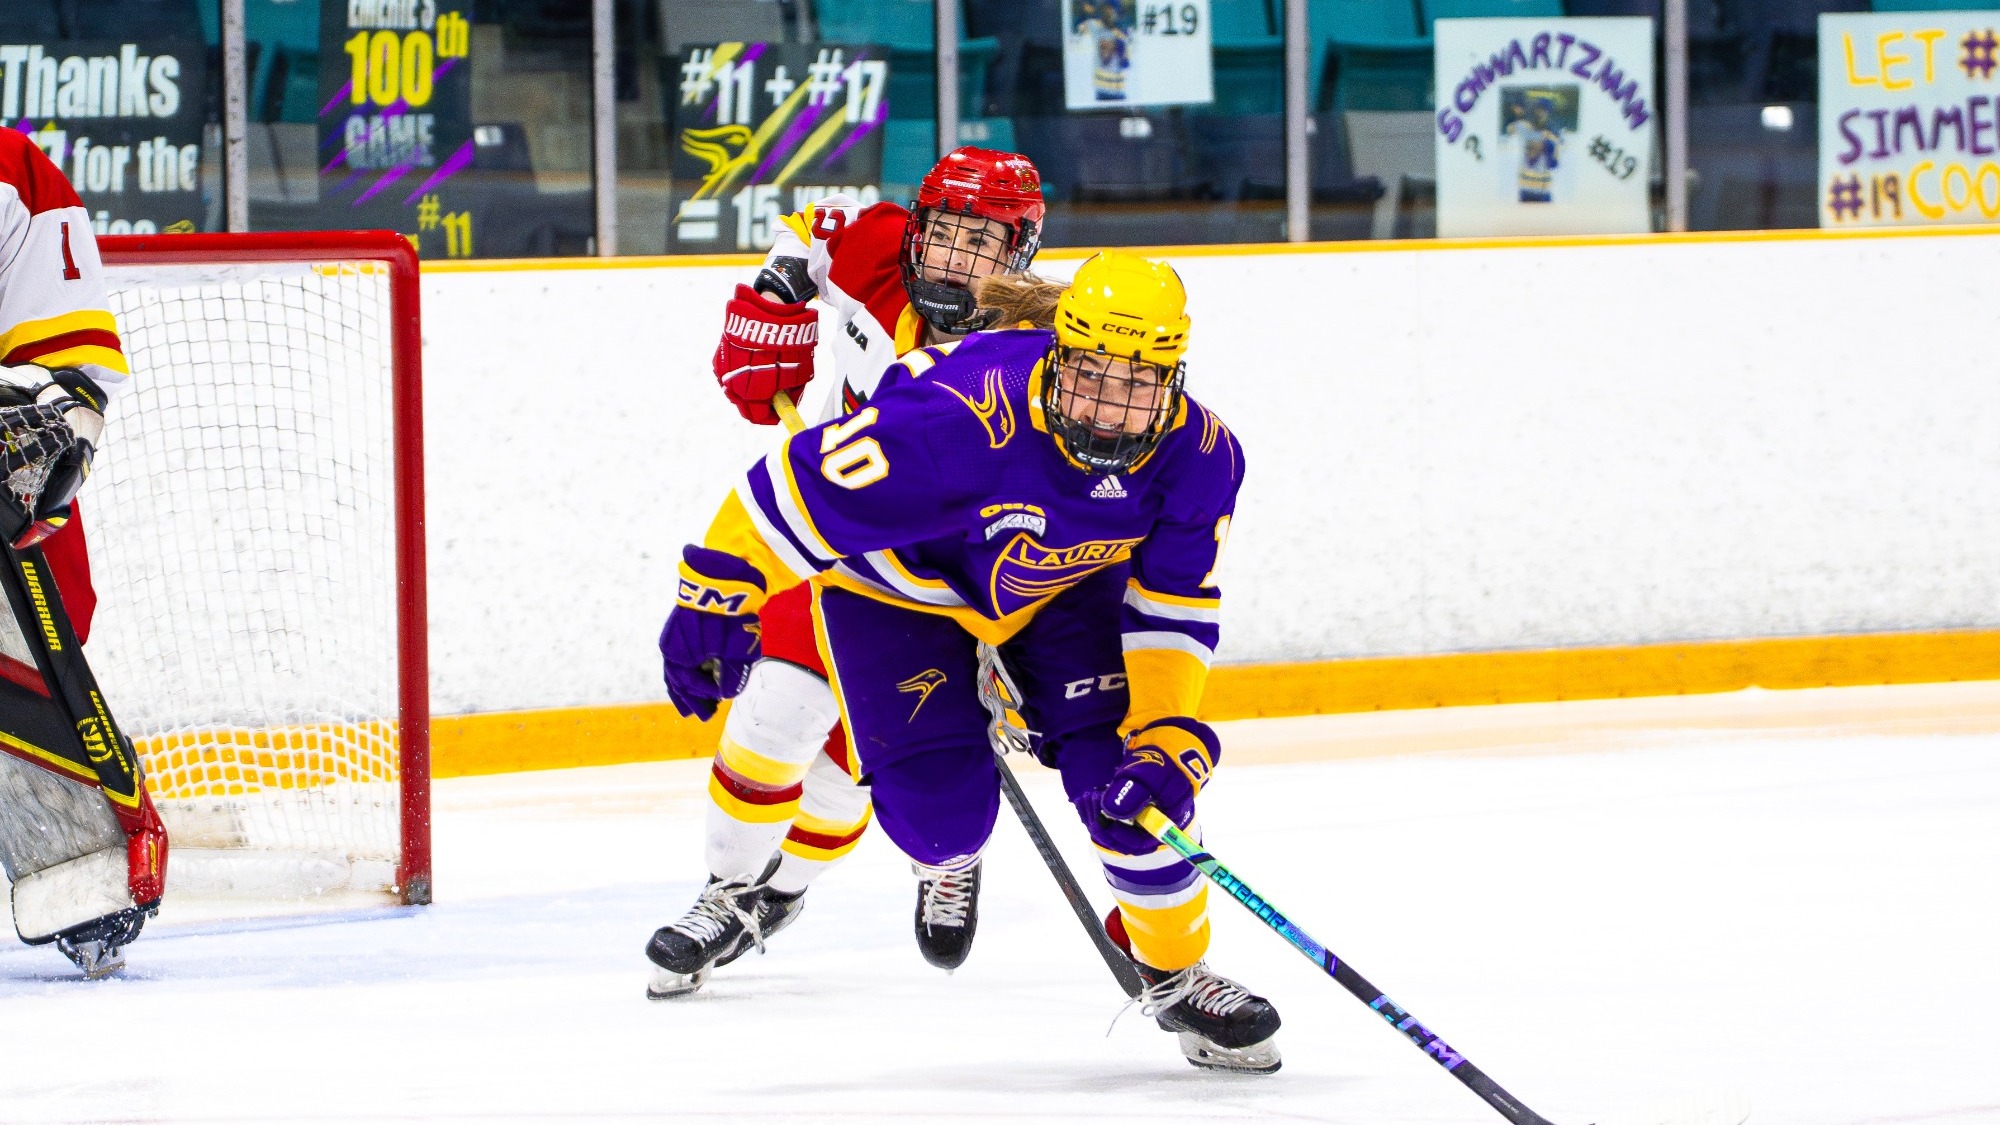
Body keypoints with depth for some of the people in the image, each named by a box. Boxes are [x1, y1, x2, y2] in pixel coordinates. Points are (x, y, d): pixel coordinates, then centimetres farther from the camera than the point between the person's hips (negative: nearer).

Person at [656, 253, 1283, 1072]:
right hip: (898, 584, -3)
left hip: (1063, 586, 3)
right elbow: (802, 488, -33)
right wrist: (716, 601, -27)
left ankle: (1179, 974, 9)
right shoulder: (966, 420, -42)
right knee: (942, 805, -14)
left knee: (1132, 775, -13)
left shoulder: (1199, 458, -25)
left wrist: (1167, 737, -27)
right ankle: (949, 857, 27)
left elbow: (1171, 612, -16)